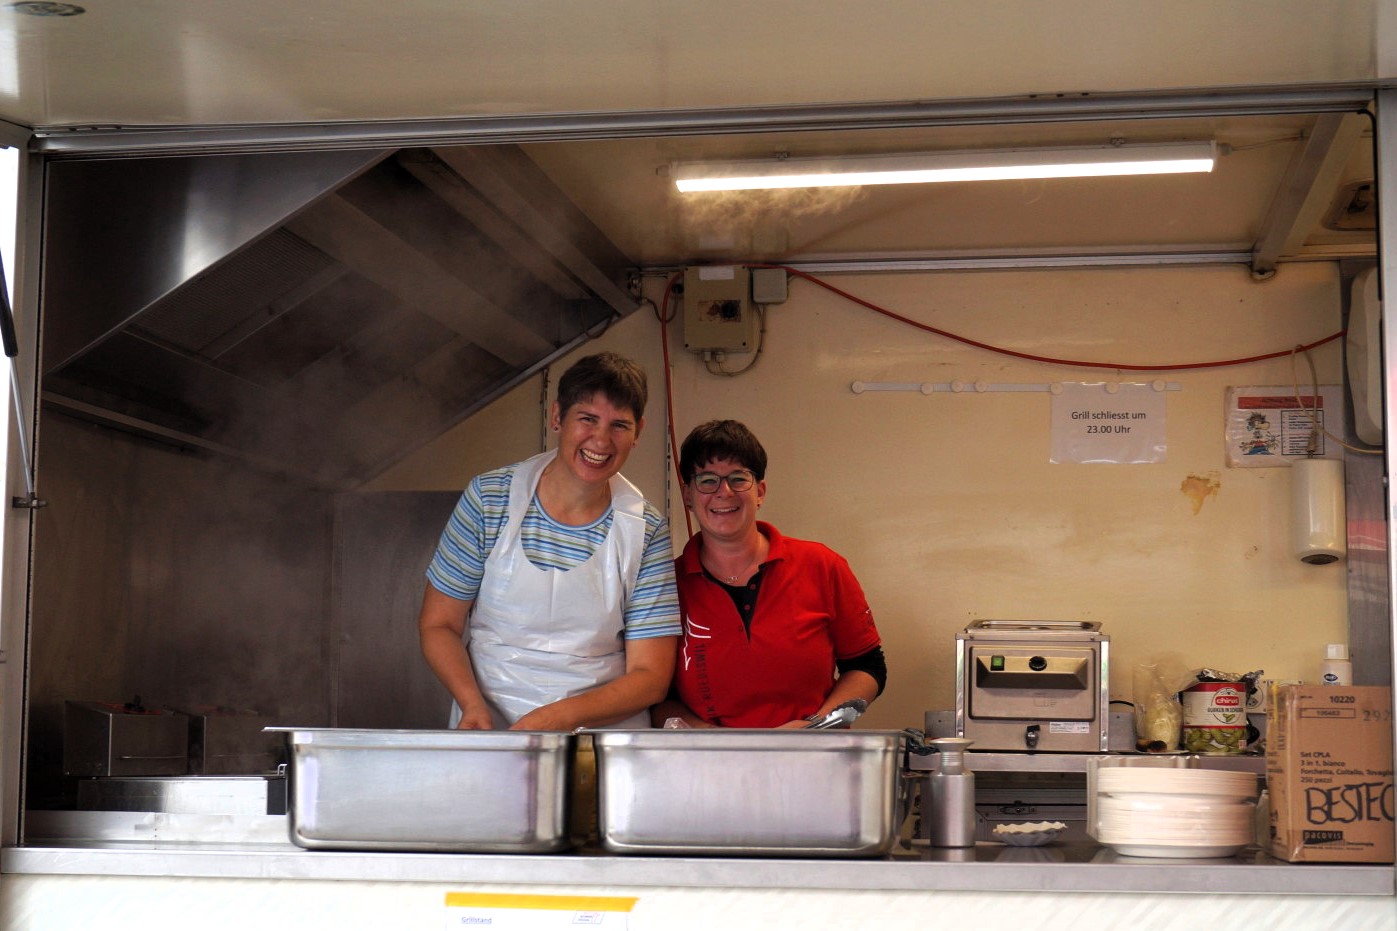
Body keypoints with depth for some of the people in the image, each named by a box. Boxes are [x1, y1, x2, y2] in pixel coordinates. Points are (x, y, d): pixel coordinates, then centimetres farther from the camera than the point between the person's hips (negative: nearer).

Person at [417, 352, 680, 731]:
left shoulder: (646, 530, 0)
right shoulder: (490, 498, 0)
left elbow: (651, 677, 0)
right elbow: (438, 624, 6)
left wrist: (559, 717, -16)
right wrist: (473, 704, -12)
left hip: (605, 732, 1)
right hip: (489, 730, 0)